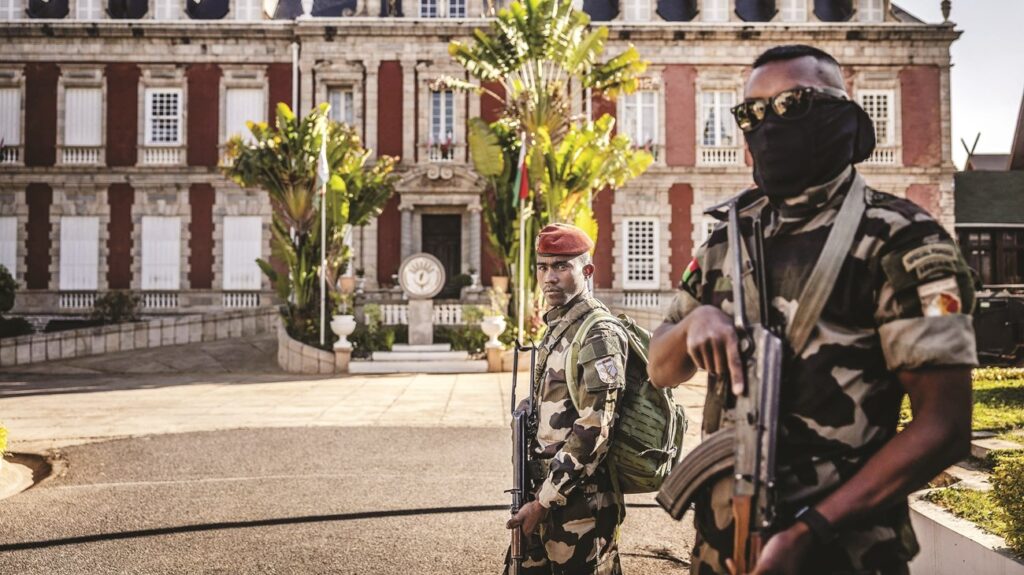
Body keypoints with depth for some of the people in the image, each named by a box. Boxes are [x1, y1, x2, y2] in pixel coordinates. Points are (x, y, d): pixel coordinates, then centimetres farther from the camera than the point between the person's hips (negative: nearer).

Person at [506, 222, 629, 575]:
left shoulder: (599, 335, -15)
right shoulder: (555, 329, 12)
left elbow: (592, 431, -21)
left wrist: (543, 501, -19)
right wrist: (538, 496, 13)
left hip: (581, 501, -8)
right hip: (548, 491, 8)